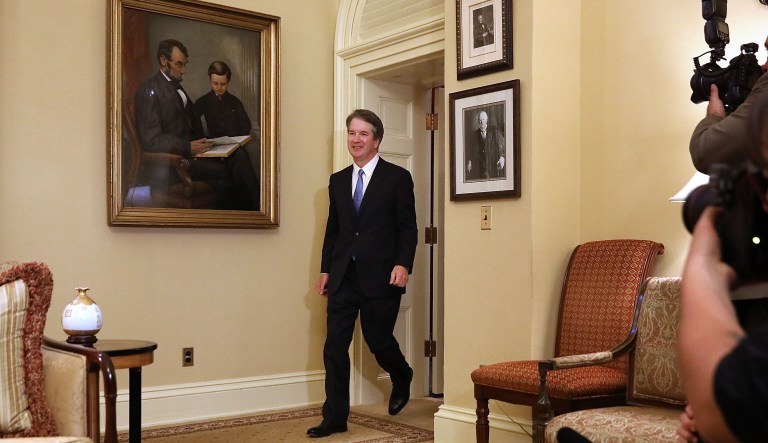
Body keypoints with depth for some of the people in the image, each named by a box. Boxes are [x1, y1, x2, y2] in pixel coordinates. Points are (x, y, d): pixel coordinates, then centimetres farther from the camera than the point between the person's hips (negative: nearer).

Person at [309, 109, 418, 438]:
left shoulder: (397, 177, -1)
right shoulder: (338, 180, 13)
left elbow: (408, 228, -4)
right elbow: (332, 229, 16)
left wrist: (403, 265, -16)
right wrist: (326, 270, 12)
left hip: (380, 276, -4)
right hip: (343, 277, 4)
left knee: (378, 340, 6)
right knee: (334, 347, 0)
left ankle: (402, 379, 39)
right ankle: (335, 418, 9)